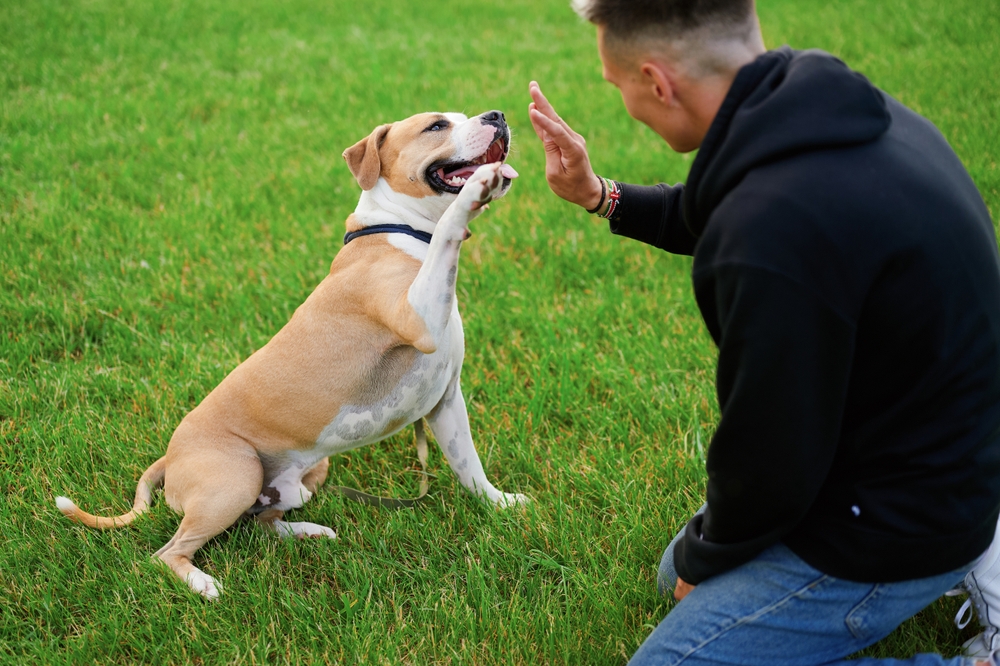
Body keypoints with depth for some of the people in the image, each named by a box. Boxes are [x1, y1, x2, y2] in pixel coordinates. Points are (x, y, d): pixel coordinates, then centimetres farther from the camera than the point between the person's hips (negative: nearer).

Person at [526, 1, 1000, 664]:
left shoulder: (773, 241, -36)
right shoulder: (847, 109, -6)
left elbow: (769, 465, -23)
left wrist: (702, 559, -3)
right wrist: (600, 197, 13)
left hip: (890, 530, -9)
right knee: (683, 571, 24)